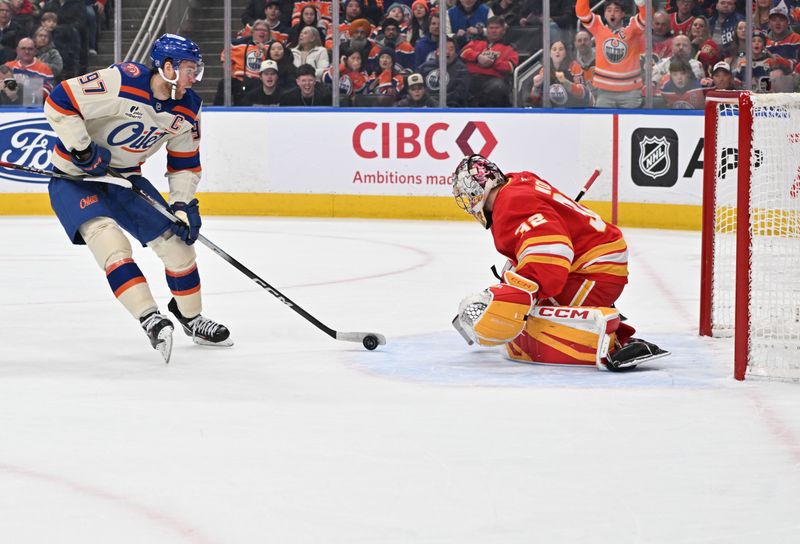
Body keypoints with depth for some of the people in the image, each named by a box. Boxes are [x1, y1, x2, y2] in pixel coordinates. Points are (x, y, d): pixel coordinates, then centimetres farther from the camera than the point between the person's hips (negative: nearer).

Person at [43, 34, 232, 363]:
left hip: (124, 176, 7)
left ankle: (191, 317, 23)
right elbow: (59, 103, -26)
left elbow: (185, 164, 7)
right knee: (109, 238, -29)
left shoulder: (187, 108, -4)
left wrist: (183, 205, -6)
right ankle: (150, 319, -34)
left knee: (176, 239, 2)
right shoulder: (122, 83, -27)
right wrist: (83, 150, -25)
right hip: (73, 175, -7)